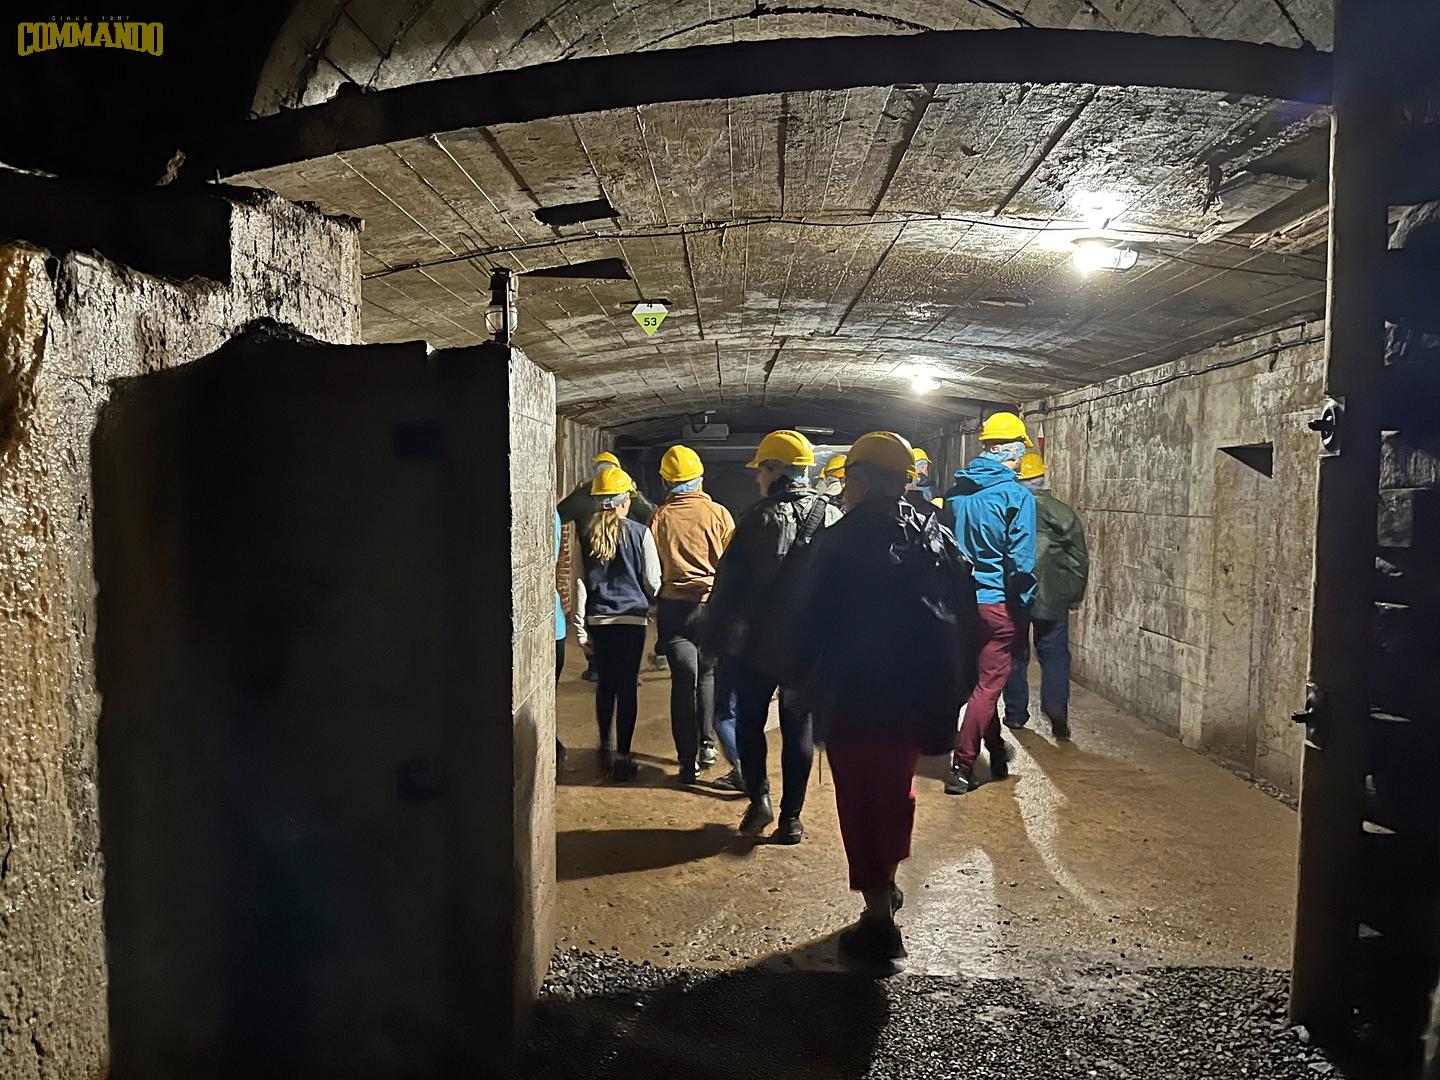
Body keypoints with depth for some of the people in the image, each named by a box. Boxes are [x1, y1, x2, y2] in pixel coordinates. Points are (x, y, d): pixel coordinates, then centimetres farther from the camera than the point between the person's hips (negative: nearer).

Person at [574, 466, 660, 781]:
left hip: (597, 619, 3)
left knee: (605, 685, 16)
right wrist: (647, 603, 21)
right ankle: (622, 756, 4)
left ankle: (606, 749, 27)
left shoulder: (586, 535, 1)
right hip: (631, 617, -2)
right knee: (627, 687, 2)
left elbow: (579, 583, 1)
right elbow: (653, 581, -2)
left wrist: (580, 628, 5)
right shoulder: (640, 533, -5)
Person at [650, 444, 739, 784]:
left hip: (673, 607, 0)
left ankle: (689, 760, 5)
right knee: (708, 674, 20)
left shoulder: (659, 517, -3)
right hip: (712, 604, 0)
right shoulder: (717, 513, -5)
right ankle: (707, 742, 17)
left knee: (683, 680, 4)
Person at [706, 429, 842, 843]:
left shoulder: (761, 517, -12)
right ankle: (791, 817, 14)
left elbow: (729, 580, -12)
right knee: (798, 728, 11)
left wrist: (718, 634, -3)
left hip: (757, 642, -3)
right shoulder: (833, 517, 1)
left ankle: (758, 797, 6)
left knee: (750, 720, 15)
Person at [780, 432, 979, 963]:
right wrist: (955, 690, 15)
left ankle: (880, 922, 9)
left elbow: (804, 622, -11)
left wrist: (805, 679, 5)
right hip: (921, 698, 6)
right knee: (896, 789, 24)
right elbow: (968, 621, 8)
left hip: (856, 703, -6)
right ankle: (886, 884, 42)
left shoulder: (842, 544, -13)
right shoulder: (940, 539, 4)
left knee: (862, 804, 5)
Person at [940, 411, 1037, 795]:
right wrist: (1024, 601, -4)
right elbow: (1021, 561, -18)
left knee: (982, 679, 19)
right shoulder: (1017, 495, -14)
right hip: (999, 604, -6)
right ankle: (961, 768, 2)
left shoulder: (956, 492, 4)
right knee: (989, 685, 2)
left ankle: (998, 755, 34)